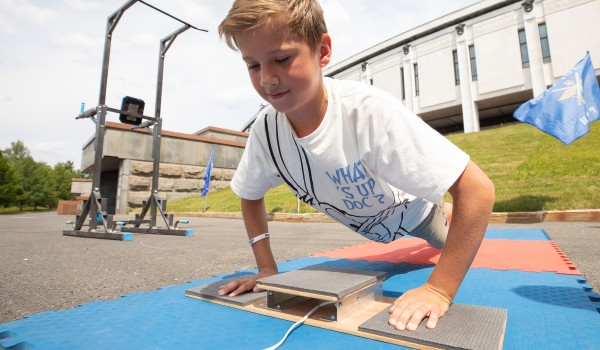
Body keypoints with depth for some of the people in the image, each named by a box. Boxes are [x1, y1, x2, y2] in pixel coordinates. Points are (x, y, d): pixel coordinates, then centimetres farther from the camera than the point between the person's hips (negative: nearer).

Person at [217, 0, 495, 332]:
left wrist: (439, 289, -37)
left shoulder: (370, 110, -41)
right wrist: (267, 269, -16)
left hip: (412, 207, -4)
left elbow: (478, 189, -38)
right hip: (368, 223, 4)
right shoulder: (264, 131, -26)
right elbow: (250, 196, -9)